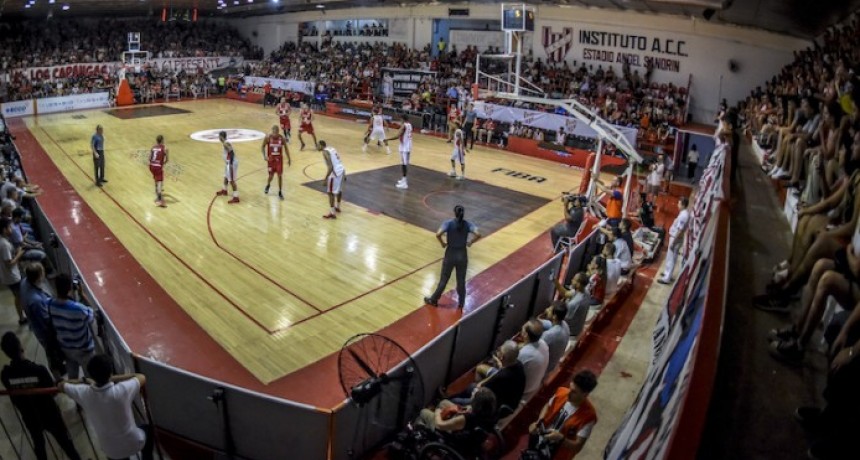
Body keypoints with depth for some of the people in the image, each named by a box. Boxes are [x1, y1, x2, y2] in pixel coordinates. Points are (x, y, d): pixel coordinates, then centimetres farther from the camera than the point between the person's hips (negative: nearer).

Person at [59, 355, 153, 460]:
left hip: (111, 451, 3)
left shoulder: (84, 393, -20)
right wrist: (114, 379, -6)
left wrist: (84, 381, 13)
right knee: (147, 429, 32)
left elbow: (61, 386, 1)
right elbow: (142, 377, -8)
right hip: (134, 444, -3)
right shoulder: (122, 390, -30)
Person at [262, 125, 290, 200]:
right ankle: (268, 185, 39)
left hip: (279, 159, 0)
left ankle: (280, 192, 10)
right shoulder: (268, 138, -12)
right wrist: (264, 156, -13)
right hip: (271, 159, 0)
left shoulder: (282, 138, -9)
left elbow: (286, 148, 3)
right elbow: (263, 146, 1)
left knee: (280, 175, -2)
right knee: (271, 175, 5)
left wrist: (289, 159, 4)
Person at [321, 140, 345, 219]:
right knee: (338, 190, 25)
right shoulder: (332, 148, 15)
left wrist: (326, 178, -18)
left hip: (335, 172, -9)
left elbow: (330, 167, -21)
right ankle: (337, 207, 41)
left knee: (331, 193, 0)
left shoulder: (325, 152, -12)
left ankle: (332, 213, 3)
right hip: (341, 170, 9)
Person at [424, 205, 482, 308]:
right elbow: (478, 235, -17)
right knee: (461, 280, 16)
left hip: (450, 254, -2)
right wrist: (470, 242, 0)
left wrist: (442, 243, -7)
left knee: (444, 280, 12)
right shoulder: (468, 224, -5)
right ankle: (461, 303, 28)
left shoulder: (449, 223, -11)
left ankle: (433, 300, 27)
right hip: (462, 255, 2)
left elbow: (438, 234, -25)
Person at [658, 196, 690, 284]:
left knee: (671, 258, -2)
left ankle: (666, 278, 5)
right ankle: (667, 273, 35)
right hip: (674, 237, 10)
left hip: (676, 239, -10)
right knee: (670, 257, 21)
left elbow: (680, 231, -26)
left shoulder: (684, 215, -25)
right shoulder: (684, 213, 7)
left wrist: (673, 242, -22)